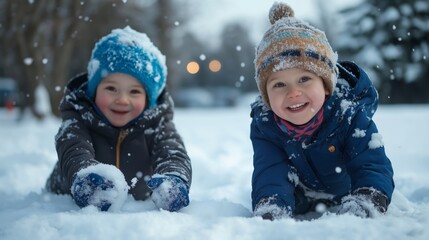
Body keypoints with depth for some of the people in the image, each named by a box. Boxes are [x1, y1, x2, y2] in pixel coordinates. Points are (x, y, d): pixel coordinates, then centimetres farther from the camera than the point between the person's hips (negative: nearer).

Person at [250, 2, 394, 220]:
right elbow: (270, 173, -31)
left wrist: (363, 205, -53)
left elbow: (372, 167, -32)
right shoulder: (263, 125, -21)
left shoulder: (350, 115, -26)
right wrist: (270, 210, -54)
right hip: (299, 208, -1)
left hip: (344, 201, 1)